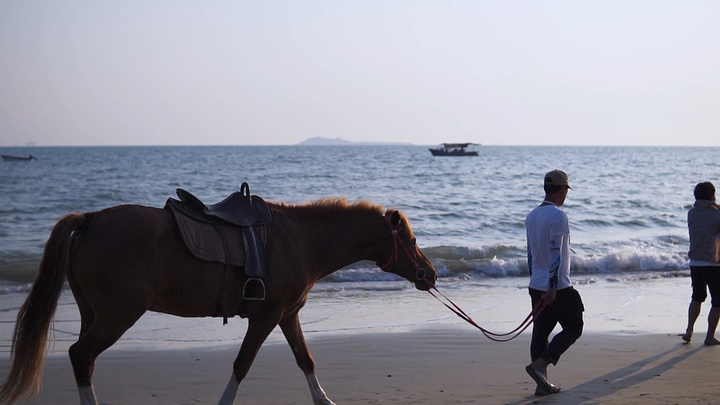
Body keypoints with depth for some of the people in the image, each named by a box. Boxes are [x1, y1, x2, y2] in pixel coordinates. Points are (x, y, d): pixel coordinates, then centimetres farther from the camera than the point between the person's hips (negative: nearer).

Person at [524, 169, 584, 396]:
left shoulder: (532, 216, 12)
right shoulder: (557, 216, -14)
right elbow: (555, 254, -20)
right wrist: (553, 288, -20)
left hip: (536, 286, 8)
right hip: (558, 287, -8)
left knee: (540, 332, 9)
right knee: (573, 329, 3)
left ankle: (542, 384, 10)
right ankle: (539, 364, -10)